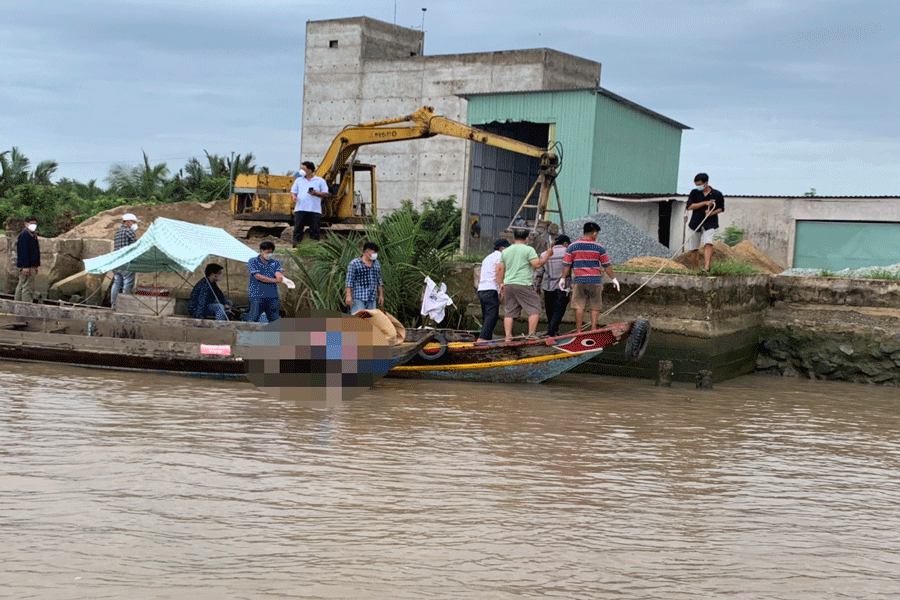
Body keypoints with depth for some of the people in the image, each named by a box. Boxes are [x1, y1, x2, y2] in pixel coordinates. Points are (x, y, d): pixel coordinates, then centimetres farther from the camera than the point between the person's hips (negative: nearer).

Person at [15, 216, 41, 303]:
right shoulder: (24, 235, -14)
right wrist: (26, 266, -24)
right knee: (28, 287, -10)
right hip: (27, 266, -10)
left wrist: (37, 265, 23)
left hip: (32, 266, 10)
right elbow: (23, 252, -20)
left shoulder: (33, 235, 18)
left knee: (21, 286, 16)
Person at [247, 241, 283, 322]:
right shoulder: (252, 261, 2)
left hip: (273, 296, 4)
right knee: (253, 320, -8)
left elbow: (278, 274, -4)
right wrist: (274, 280, -16)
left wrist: (283, 279, -29)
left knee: (274, 321, 5)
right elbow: (258, 276, -10)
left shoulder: (276, 263, 14)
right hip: (257, 296, -4)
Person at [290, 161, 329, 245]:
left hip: (315, 210, -2)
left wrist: (316, 193, -12)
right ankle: (296, 246, -3)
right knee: (298, 228, -4)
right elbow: (293, 192, 17)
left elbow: (325, 193, 5)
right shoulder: (298, 180, 20)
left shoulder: (320, 181, 11)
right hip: (300, 209, 2)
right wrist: (294, 197, -6)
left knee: (314, 230, -2)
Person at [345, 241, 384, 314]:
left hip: (372, 299, 6)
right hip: (358, 297, -6)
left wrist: (381, 295, 17)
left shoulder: (377, 264, 14)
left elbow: (379, 281, 20)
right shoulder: (354, 263, -4)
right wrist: (348, 296, -13)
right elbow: (349, 280, -7)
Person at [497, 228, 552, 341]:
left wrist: (501, 283, 18)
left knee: (510, 312, 9)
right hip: (523, 284, -5)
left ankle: (508, 336, 3)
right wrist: (547, 255, 2)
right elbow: (537, 264, -11)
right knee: (534, 309, 3)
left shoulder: (506, 251, 14)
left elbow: (499, 269, 12)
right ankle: (532, 333, -4)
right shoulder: (528, 250, -3)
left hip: (508, 285, 6)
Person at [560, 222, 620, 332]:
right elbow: (607, 265, 3)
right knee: (595, 307, 6)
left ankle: (578, 331, 4)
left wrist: (563, 278, 12)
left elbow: (566, 264, 2)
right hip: (595, 281, -1)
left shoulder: (572, 246, 2)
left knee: (579, 306, 3)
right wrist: (613, 279, 13)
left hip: (579, 281, 1)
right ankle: (593, 330, 3)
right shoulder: (598, 248, -1)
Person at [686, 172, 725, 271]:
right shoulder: (694, 193, 5)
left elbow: (721, 208, 12)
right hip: (695, 223, 2)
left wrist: (712, 213, -8)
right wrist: (704, 203, -15)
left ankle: (707, 266, -32)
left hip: (710, 223, -2)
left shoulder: (717, 194, 3)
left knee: (708, 243, -23)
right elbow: (690, 206, -7)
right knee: (694, 248, 4)